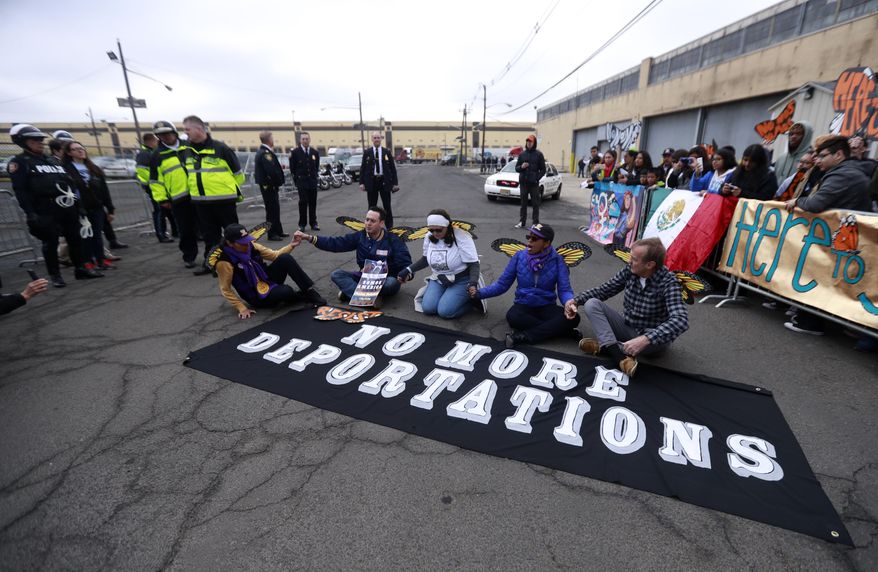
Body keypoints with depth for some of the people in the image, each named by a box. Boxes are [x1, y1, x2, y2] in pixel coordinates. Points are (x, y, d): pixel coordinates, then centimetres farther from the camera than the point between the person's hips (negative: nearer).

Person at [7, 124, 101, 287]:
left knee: (75, 239, 8)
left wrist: (77, 203, 15)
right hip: (46, 211, -6)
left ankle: (81, 269, 17)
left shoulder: (52, 161, 20)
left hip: (68, 208, 6)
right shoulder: (19, 162, 0)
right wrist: (30, 213, -17)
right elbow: (20, 190, -8)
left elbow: (69, 182, 21)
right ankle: (55, 275, 8)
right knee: (50, 243, -1)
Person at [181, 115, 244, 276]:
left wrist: (236, 190, 6)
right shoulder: (186, 151, 9)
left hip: (224, 198, -5)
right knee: (209, 234, 11)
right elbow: (187, 172, 25)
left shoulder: (220, 148, -8)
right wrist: (195, 189, 24)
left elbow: (237, 171, -2)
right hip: (200, 201, 5)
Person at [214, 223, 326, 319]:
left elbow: (275, 255, 4)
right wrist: (242, 308, -16)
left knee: (285, 258, -19)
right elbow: (225, 290, -12)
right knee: (286, 291, -35)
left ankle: (310, 291, -16)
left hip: (268, 280, 6)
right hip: (256, 296, -6)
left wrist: (291, 246, -12)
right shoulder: (225, 262, -20)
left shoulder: (251, 246, -4)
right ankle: (305, 297, 1)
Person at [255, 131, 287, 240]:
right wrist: (278, 182, -13)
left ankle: (278, 231, 25)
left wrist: (279, 167, 2)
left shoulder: (262, 152, 14)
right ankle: (272, 234, 3)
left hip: (267, 185, 10)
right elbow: (272, 171, -25)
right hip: (269, 186, -10)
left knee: (275, 209, 16)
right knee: (272, 210, -4)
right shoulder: (266, 153, -19)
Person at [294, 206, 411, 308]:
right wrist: (309, 238, -15)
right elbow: (335, 243, -6)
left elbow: (406, 264, -15)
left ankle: (350, 291, -23)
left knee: (392, 283, -39)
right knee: (336, 274, -16)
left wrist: (406, 275, -36)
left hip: (385, 280, -4)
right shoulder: (360, 236, -2)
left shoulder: (393, 240, -12)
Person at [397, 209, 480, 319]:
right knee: (428, 308, -17)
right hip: (438, 280, 5)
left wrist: (473, 283, -35)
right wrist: (408, 270, 3)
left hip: (461, 281, -5)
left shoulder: (462, 238, -20)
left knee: (445, 311, -22)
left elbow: (473, 264, -18)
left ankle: (470, 299, 5)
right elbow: (426, 259, 13)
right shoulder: (429, 237, -3)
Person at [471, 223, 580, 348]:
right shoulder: (520, 256, -5)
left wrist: (570, 303, -32)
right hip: (524, 305, 0)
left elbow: (564, 289, -9)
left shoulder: (556, 260, -7)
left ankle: (524, 336, -27)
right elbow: (502, 284, 1)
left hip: (547, 307, 0)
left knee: (573, 318, -28)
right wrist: (479, 293, -12)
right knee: (512, 316, -35)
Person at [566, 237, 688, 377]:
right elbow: (604, 290, 4)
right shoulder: (629, 270, -9)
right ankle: (618, 355, -34)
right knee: (591, 304, -16)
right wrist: (577, 300, -12)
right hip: (626, 327, 4)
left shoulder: (668, 282, -23)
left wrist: (645, 339, -50)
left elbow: (681, 320, -36)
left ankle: (604, 346, -21)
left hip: (651, 336, -4)